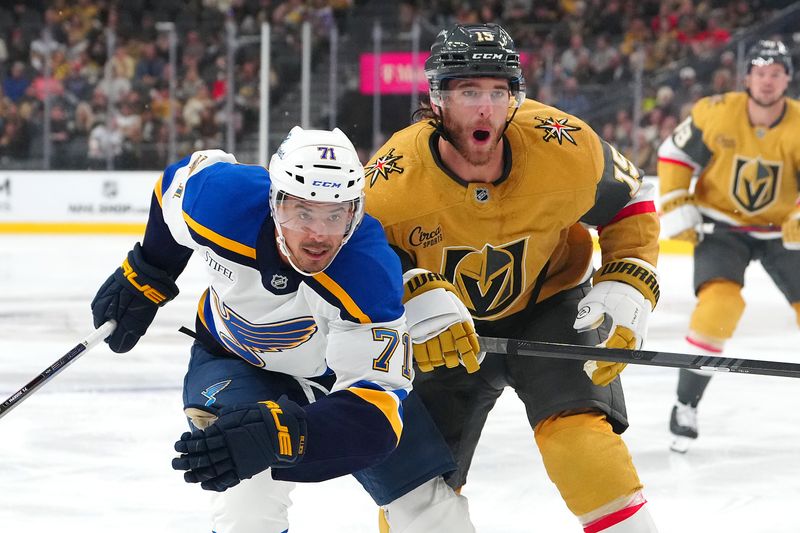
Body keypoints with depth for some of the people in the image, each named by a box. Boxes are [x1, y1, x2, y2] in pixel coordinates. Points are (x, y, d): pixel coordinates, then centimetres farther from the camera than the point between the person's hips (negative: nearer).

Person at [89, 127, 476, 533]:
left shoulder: (369, 271, -39)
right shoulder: (219, 197, -33)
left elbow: (372, 406, -43)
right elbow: (178, 180, -7)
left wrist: (280, 434, -60)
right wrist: (143, 277, 6)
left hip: (347, 365, 0)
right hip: (235, 359, 0)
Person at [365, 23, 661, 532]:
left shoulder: (566, 149, -26)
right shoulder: (393, 180, -28)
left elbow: (630, 201, -7)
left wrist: (626, 293, -16)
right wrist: (415, 297, -33)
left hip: (550, 304, -1)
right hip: (445, 329, 1)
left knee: (576, 427, -25)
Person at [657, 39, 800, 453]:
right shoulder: (717, 113, -17)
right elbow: (675, 153, -3)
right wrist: (675, 209, -9)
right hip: (721, 225, -2)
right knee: (719, 302, -25)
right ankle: (685, 406, -14)